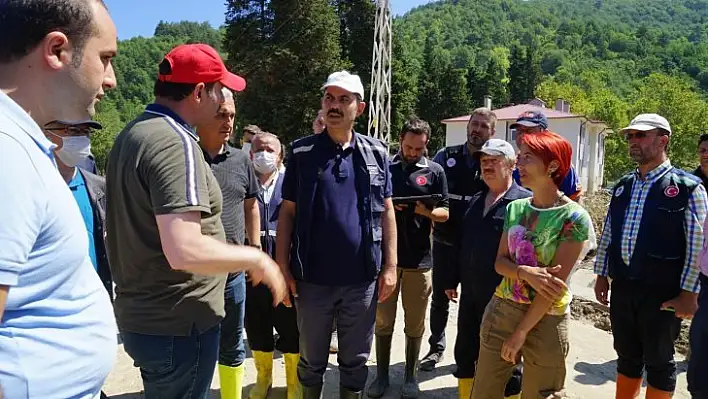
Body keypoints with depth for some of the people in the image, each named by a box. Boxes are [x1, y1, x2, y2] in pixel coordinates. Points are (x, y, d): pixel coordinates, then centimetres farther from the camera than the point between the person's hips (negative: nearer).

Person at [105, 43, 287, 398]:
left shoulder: (133, 134, 8)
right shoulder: (175, 143, -23)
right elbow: (184, 251, -32)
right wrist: (257, 259, -18)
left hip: (139, 315, 9)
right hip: (177, 324, -9)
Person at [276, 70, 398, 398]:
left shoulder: (376, 153, 2)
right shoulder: (301, 152, -2)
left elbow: (386, 211, 4)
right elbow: (287, 212, -1)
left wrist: (390, 266, 0)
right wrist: (283, 267, -6)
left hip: (362, 278, 1)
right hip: (312, 278, -1)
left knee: (355, 360, 17)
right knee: (311, 360, 17)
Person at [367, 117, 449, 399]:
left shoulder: (435, 171, 3)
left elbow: (444, 213, 1)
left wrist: (425, 210, -20)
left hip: (419, 258, 0)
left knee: (415, 323, 10)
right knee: (383, 320, 9)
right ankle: (382, 375, 24)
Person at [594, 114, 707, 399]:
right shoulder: (622, 186, 8)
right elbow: (607, 234, 12)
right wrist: (601, 275, 10)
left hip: (661, 292, -5)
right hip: (622, 287, 5)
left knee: (658, 361, 10)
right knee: (627, 356, 17)